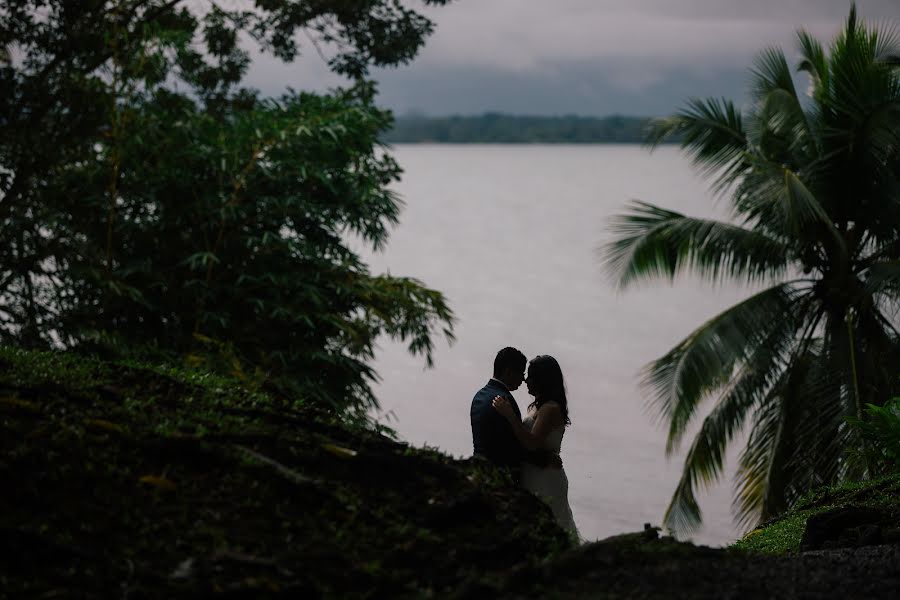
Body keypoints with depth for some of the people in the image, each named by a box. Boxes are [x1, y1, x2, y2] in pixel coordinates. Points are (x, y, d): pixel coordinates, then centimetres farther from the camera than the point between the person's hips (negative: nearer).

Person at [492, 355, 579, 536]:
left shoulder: (551, 409, -17)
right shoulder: (537, 406, 13)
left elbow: (532, 444, -25)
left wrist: (510, 415, -27)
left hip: (545, 479, -10)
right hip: (533, 475, 10)